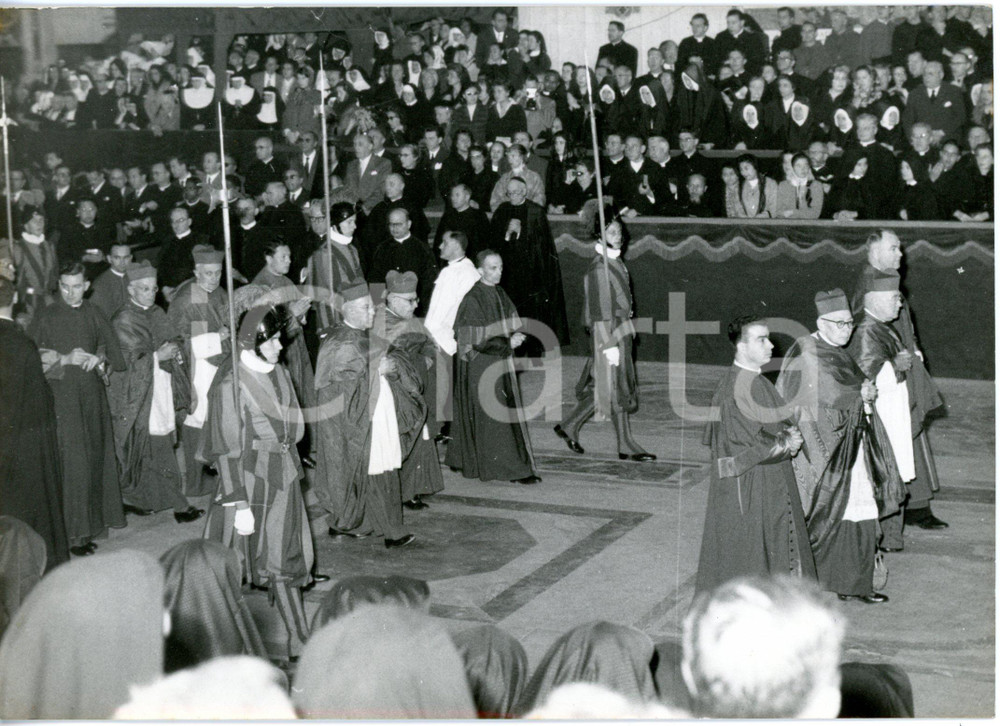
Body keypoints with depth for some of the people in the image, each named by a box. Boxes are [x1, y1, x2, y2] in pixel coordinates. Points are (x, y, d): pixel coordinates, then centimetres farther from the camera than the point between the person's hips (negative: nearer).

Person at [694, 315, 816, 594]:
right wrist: (786, 444, -10)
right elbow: (752, 442, -24)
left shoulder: (758, 382, 8)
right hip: (745, 484, -10)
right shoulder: (734, 388, -22)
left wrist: (789, 435, -2)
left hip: (772, 483, 10)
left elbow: (778, 421, 19)